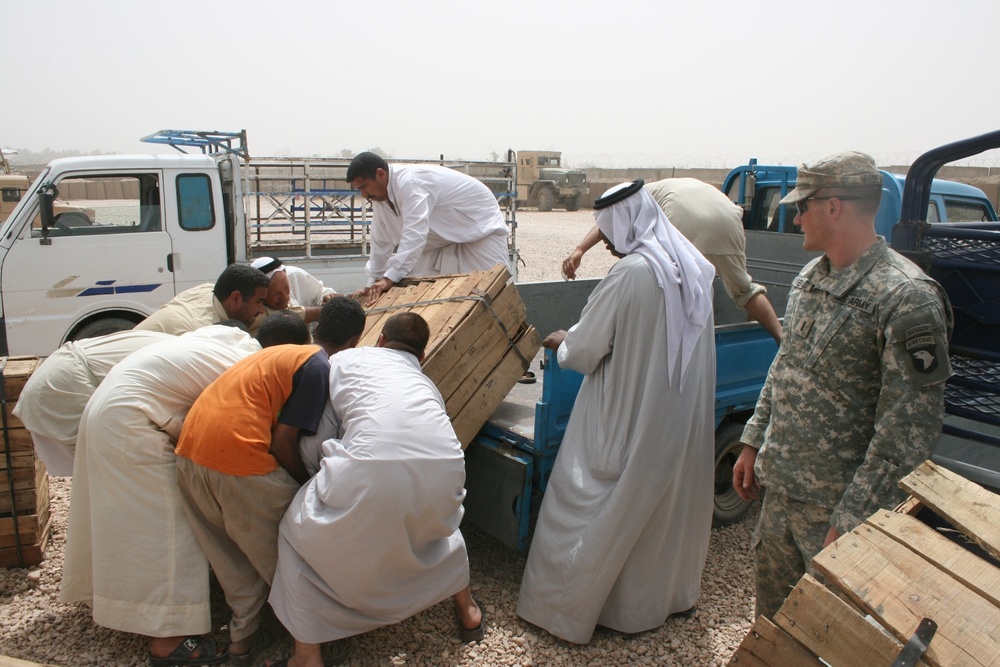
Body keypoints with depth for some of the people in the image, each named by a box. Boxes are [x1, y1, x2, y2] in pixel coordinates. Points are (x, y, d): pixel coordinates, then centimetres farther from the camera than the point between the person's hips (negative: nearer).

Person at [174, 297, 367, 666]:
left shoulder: (279, 353, 21)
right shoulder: (318, 367, -5)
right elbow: (283, 441, -10)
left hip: (189, 452, 8)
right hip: (239, 459, -8)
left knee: (230, 556, 23)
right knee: (281, 557, 11)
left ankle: (243, 637, 33)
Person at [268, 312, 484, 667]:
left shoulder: (345, 359, 23)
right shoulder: (426, 383, 33)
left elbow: (318, 436, 17)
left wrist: (330, 478, 37)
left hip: (371, 471, -4)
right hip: (442, 469, 4)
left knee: (298, 533, 26)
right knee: (441, 516, 42)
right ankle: (467, 610, 51)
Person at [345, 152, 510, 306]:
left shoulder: (409, 182, -31)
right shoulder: (381, 196, -2)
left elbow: (415, 234, -41)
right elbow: (381, 242, 7)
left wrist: (390, 278, -45)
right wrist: (373, 284, 7)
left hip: (482, 228, -8)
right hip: (446, 240, 9)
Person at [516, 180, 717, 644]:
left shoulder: (631, 273, -21)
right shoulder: (694, 266, 2)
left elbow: (584, 352, -14)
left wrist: (561, 343, 8)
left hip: (631, 420, -7)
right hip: (687, 415, 8)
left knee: (595, 510, 6)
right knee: (672, 502, 23)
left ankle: (565, 608, 19)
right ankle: (669, 591, 42)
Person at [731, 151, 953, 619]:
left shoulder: (906, 299, -19)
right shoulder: (810, 278, 7)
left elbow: (909, 429, -20)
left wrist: (848, 521, -19)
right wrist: (753, 443, 14)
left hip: (839, 504, -7)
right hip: (779, 489, 7)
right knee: (772, 612, 21)